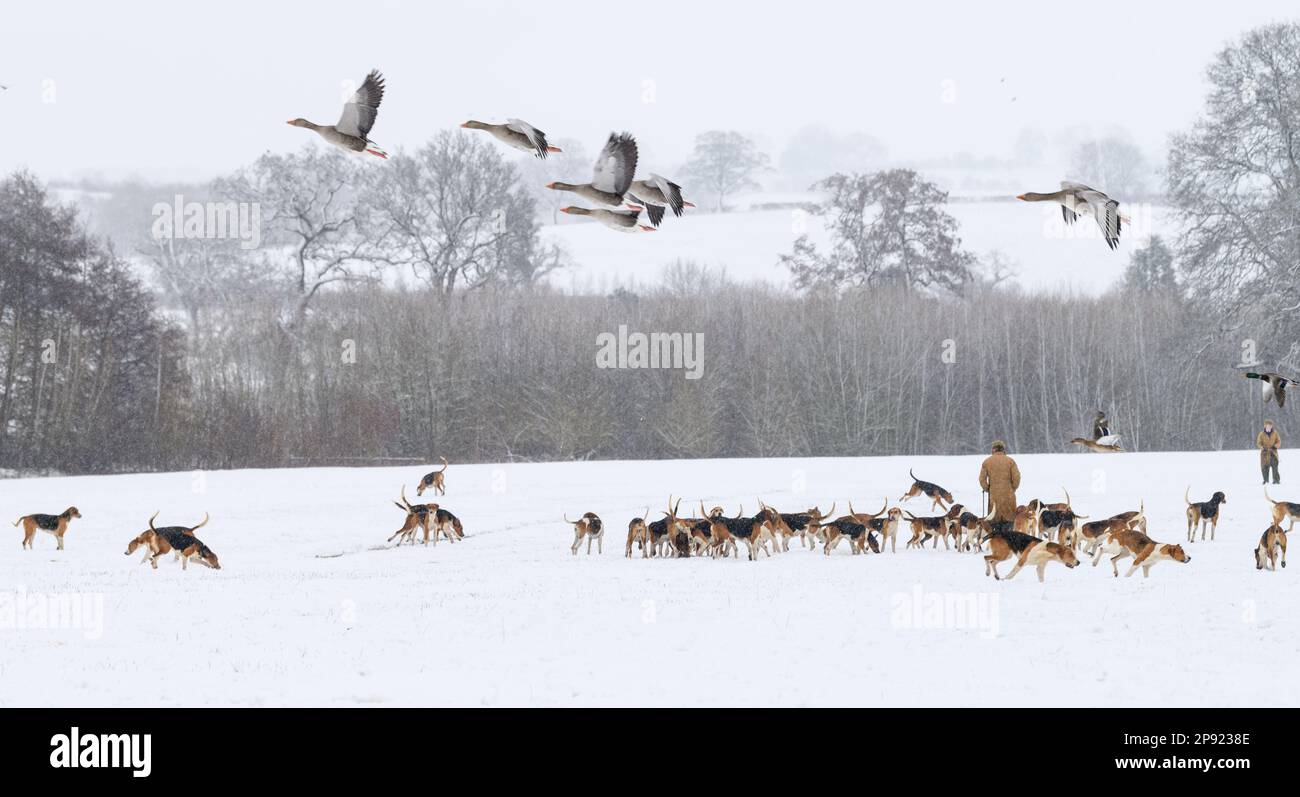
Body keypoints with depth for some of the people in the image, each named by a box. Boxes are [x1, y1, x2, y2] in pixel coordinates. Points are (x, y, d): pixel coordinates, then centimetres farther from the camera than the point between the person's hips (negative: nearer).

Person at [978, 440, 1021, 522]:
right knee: (1010, 518, 4)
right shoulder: (1010, 461, -2)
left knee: (994, 520, 7)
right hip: (1008, 494, -1)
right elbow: (1016, 477, -5)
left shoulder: (987, 462, 2)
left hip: (994, 494, 1)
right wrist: (1013, 488, 10)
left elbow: (982, 479, 1)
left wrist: (987, 489, 15)